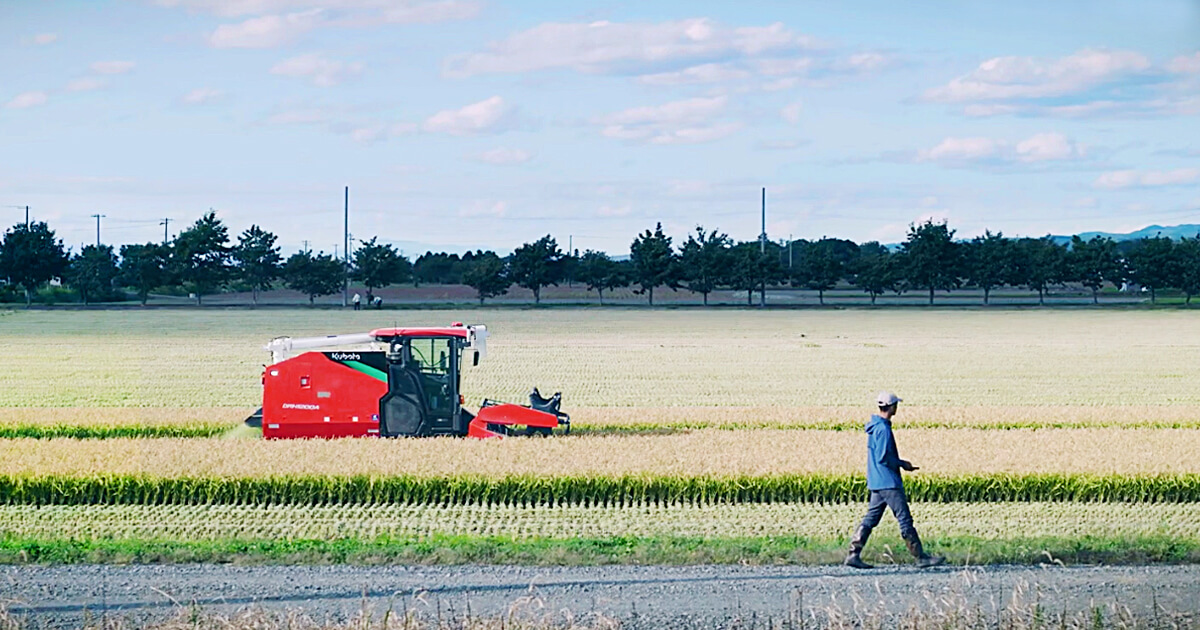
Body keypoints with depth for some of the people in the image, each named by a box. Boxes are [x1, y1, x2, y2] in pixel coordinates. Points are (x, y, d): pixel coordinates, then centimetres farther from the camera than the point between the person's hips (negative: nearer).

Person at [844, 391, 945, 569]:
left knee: (870, 519, 9)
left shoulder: (875, 427, 13)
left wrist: (900, 462, 14)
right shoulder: (883, 429, -18)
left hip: (877, 482, 10)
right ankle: (921, 557, 1)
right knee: (905, 520, -4)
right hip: (888, 483, -10)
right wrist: (902, 464, -8)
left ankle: (854, 555, 5)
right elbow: (883, 457, -22)